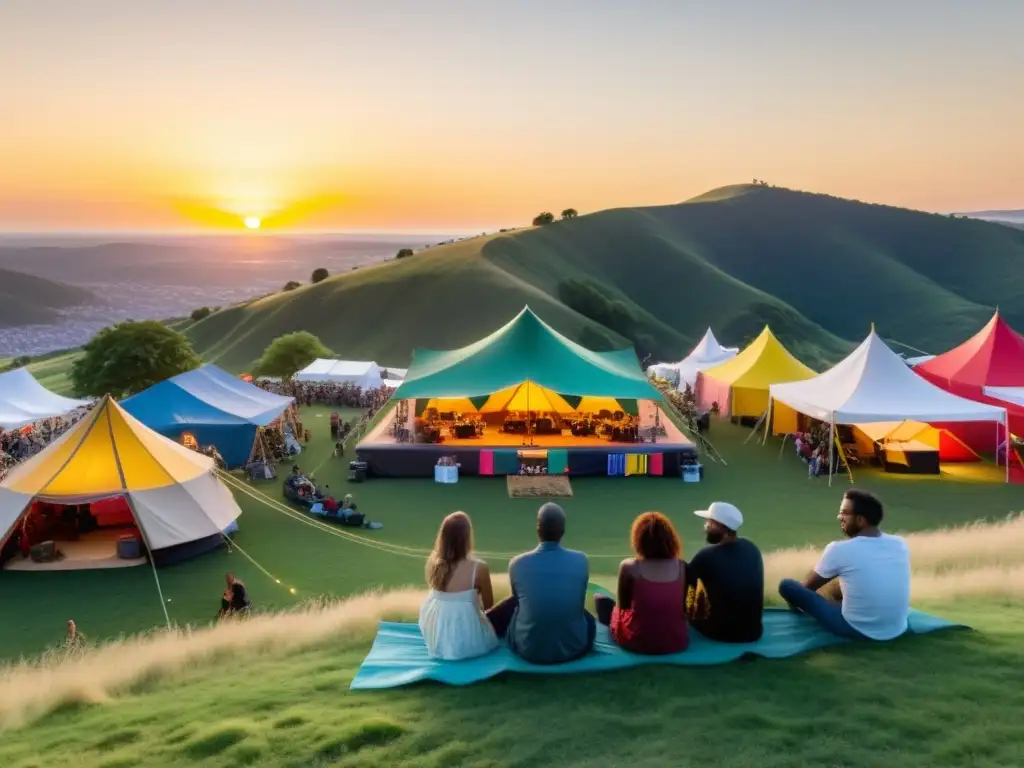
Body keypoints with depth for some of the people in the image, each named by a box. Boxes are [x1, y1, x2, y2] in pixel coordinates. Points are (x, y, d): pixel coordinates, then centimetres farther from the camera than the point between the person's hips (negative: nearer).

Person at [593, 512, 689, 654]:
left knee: (601, 599, 21)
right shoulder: (682, 567, -5)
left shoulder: (629, 566, -12)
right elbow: (683, 606, 7)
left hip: (637, 643, -3)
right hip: (677, 643, 3)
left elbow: (622, 605, 2)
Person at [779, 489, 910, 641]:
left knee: (787, 585, 2)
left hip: (857, 630, -6)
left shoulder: (840, 549, -17)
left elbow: (808, 586, -1)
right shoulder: (900, 544, -3)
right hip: (898, 630, 6)